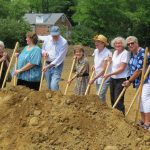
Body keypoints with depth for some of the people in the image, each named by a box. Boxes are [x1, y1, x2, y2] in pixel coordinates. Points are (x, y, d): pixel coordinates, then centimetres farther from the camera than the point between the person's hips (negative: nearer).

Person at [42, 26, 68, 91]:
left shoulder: (63, 42, -15)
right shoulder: (47, 39, 1)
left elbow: (60, 58, -17)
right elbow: (43, 49, 18)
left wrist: (48, 66, -20)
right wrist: (44, 52, -8)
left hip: (57, 66, -5)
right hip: (47, 64, 5)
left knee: (54, 86, -19)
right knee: (49, 86, 10)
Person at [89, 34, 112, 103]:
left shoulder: (107, 53, -21)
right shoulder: (96, 51, 2)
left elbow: (104, 69, -21)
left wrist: (94, 79, -21)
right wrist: (94, 66, 4)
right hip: (97, 77, 8)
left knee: (101, 95, -14)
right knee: (98, 95, 14)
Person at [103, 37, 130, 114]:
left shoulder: (125, 53, -14)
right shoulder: (115, 52, 12)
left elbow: (121, 68, -18)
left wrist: (109, 74, -19)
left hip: (121, 79, -8)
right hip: (113, 79, 8)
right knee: (113, 99, 12)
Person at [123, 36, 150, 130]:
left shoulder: (142, 53, -21)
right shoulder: (132, 54, 8)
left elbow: (139, 70, -22)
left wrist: (130, 81, -15)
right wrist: (130, 80, 5)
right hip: (138, 80, 9)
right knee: (140, 100, 11)